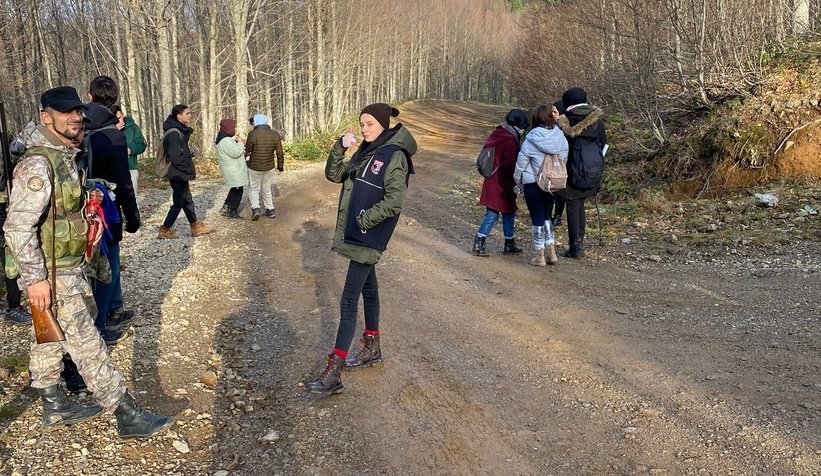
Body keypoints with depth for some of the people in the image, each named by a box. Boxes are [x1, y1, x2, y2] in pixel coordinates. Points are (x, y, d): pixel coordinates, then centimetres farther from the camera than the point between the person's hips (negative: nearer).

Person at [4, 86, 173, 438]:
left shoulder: (66, 156, 10)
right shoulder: (37, 164, -21)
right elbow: (18, 227, -24)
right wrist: (35, 278, -25)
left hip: (69, 267, 10)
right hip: (52, 276, -10)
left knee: (48, 338, 19)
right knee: (87, 345, -5)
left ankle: (54, 408, 33)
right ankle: (127, 416, 1)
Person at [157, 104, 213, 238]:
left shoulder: (180, 131, 11)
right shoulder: (174, 133, -20)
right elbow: (175, 157, -26)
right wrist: (190, 168, -16)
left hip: (181, 174, 10)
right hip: (178, 175, -10)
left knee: (187, 200, 16)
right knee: (178, 203, -1)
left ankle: (196, 227, 26)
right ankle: (164, 230, 8)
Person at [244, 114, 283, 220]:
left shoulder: (253, 134, -16)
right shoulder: (275, 134, -3)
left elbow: (247, 151, -9)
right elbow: (279, 153, 0)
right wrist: (280, 166, 10)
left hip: (254, 167, -4)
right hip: (269, 167, 4)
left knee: (254, 189, 12)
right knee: (267, 189, 20)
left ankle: (255, 208, -7)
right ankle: (270, 210, 19)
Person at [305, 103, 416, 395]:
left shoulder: (394, 155, -15)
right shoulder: (365, 152, 10)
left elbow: (395, 201, -22)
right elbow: (334, 175, 8)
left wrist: (365, 219, -16)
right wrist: (340, 147, -7)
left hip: (368, 238, -9)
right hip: (355, 234, 9)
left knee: (348, 301, -9)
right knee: (368, 290, 20)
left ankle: (333, 374, -6)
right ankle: (372, 349, 37)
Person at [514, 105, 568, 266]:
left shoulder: (531, 139, -14)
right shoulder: (560, 136, -4)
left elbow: (521, 162, -8)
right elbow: (564, 159, 5)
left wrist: (518, 180, 6)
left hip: (533, 183, -4)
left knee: (537, 218, 6)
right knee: (546, 216, 19)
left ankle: (540, 255, 12)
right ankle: (551, 250, 16)